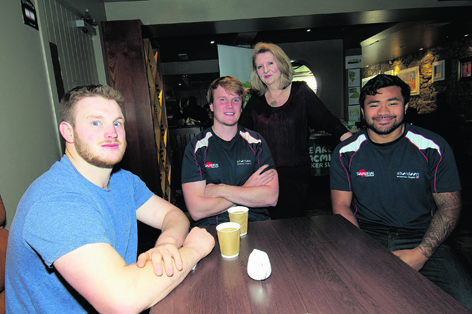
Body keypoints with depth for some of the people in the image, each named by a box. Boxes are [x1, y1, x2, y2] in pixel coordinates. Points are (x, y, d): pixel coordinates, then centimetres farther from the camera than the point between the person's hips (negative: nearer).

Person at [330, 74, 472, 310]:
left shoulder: (433, 148, -2)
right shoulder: (346, 152, -1)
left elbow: (450, 205, 1)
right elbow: (341, 205, 0)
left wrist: (420, 254, -14)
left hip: (423, 239, 1)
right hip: (365, 236, 0)